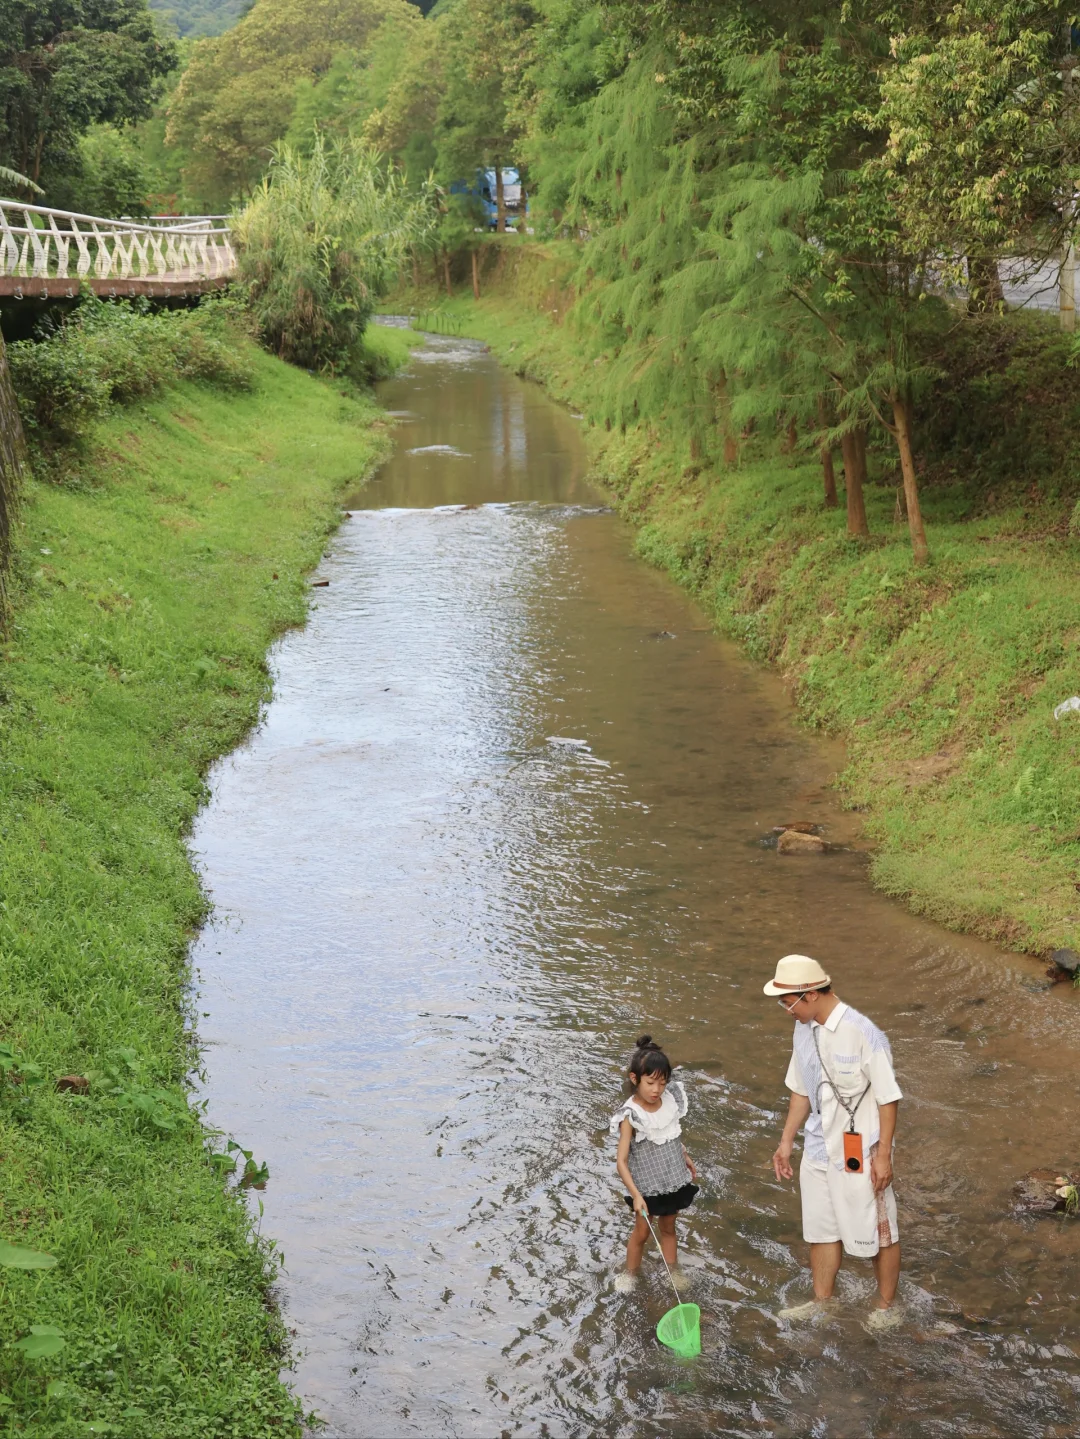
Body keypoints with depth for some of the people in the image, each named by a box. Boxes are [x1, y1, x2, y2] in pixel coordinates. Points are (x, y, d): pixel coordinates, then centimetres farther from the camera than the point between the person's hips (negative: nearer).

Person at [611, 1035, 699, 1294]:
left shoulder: (670, 1101, -9)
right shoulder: (631, 1116, -25)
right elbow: (622, 1161, -24)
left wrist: (686, 1158, 20)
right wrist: (635, 1195, -29)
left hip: (674, 1180, 4)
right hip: (647, 1185, -4)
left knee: (668, 1227, 20)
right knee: (641, 1232, 12)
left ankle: (673, 1270, 35)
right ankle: (630, 1273, 32)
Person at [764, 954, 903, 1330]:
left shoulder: (863, 1034, -25)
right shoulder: (804, 1030, -1)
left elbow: (888, 1099, -18)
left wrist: (883, 1155, -16)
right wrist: (786, 1141, 14)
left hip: (859, 1153, -7)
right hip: (818, 1149, 7)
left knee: (876, 1231, 10)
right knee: (821, 1229, 20)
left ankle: (887, 1306, 30)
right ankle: (821, 1303, 38)